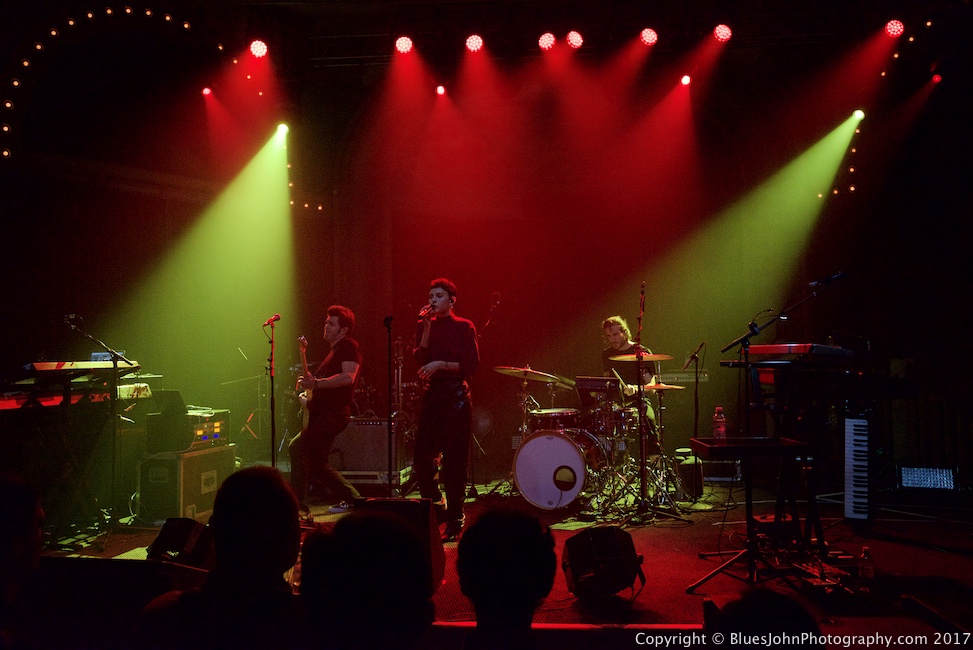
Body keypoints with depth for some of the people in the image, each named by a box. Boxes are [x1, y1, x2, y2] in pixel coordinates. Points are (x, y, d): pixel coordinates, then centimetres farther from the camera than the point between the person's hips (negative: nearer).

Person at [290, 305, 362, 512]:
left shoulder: (349, 346, -6)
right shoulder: (334, 350, 25)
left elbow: (348, 377, -21)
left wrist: (316, 383, -23)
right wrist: (310, 387, 16)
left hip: (333, 415, -11)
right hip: (322, 415, 11)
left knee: (298, 447, -19)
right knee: (317, 462, 12)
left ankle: (296, 501, -13)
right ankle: (353, 498, 19)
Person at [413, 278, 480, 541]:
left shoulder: (464, 327, 1)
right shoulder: (425, 325, 11)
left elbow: (471, 365, -6)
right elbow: (420, 359, -3)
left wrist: (441, 364, -16)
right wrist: (426, 328, -9)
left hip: (456, 395, -4)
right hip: (431, 394, 4)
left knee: (454, 461, -2)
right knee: (421, 458, -1)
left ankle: (454, 521, 8)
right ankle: (436, 509, 21)